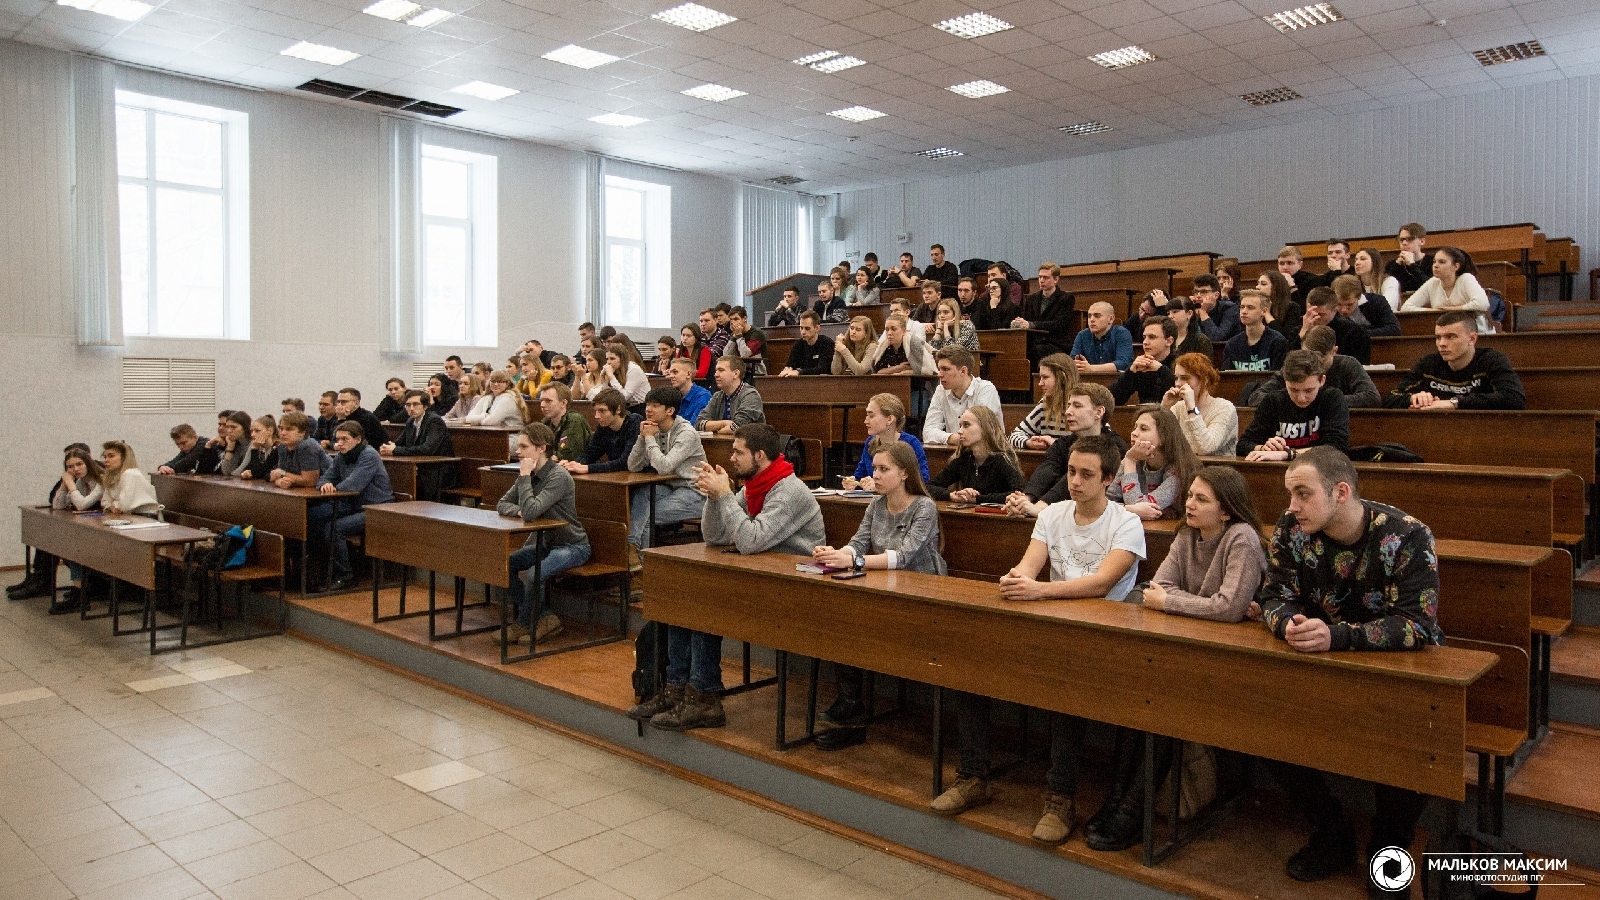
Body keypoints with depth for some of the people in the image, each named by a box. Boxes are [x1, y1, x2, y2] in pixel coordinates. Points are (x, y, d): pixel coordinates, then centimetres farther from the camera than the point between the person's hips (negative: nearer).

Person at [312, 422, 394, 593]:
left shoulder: (369, 456, -17)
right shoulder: (341, 457, 9)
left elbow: (352, 486, -26)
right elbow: (324, 478, 7)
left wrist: (335, 487, -6)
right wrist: (325, 485, -18)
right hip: (354, 506, 9)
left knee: (334, 528, -25)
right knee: (312, 515, -6)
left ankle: (346, 577, -9)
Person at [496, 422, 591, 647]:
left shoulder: (559, 477, -24)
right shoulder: (530, 475, 3)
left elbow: (531, 512, -33)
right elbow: (502, 504, 8)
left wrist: (524, 475, -26)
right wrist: (518, 510, -15)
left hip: (573, 546, -9)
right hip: (546, 542, 9)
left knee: (533, 575, -29)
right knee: (503, 564, -5)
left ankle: (523, 624, 0)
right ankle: (545, 618, 0)